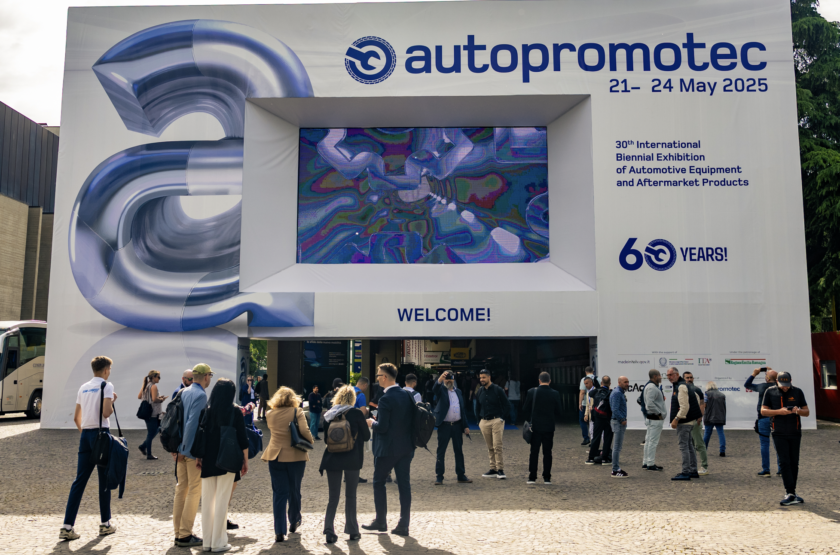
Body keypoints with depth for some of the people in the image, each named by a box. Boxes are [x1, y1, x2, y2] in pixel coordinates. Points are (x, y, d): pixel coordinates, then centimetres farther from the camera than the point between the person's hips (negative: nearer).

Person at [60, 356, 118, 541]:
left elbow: (76, 417, 15)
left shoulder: (83, 387, 14)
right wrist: (113, 401, 1)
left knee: (80, 480, 6)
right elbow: (106, 412, -17)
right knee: (104, 479, 4)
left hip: (85, 434, 6)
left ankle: (67, 527, 2)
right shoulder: (107, 386, -6)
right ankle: (105, 524, 13)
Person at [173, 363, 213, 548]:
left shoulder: (183, 392, 10)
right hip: (194, 450, -8)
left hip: (181, 449, 8)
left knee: (181, 489, 14)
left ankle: (179, 532, 21)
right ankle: (185, 535, 3)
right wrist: (186, 450, -16)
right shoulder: (200, 395, -15)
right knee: (194, 491, 0)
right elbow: (193, 423, -22)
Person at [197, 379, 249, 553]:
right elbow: (242, 439, -6)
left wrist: (198, 457, 11)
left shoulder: (206, 411, 0)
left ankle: (207, 541, 18)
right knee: (222, 501, 2)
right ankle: (218, 543, 6)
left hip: (208, 461, 3)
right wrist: (245, 461, 3)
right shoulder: (235, 411, -7)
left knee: (207, 500, 12)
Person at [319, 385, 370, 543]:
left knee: (333, 496, 9)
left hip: (332, 460, 2)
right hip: (352, 460, -2)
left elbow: (326, 439, 10)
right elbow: (366, 436, 1)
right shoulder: (356, 413, -6)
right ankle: (352, 531, 16)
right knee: (351, 496, 10)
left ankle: (329, 531, 0)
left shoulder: (328, 415, 3)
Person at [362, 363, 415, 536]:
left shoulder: (386, 399, -18)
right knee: (404, 484, 8)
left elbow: (382, 427, -19)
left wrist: (371, 422, -1)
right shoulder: (408, 395, 4)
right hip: (406, 447, 6)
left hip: (387, 449, -6)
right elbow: (412, 420, 9)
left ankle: (381, 521, 18)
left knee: (379, 483, 11)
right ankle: (403, 525, 9)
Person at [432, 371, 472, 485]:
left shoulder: (458, 391, 14)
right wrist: (440, 379, -45)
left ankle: (461, 475, 18)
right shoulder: (441, 390, 1)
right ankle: (439, 477, 5)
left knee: (459, 451, 10)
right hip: (444, 425, -4)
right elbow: (435, 389, -24)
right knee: (441, 451, 0)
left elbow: (463, 409, 15)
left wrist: (466, 426, 9)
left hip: (457, 425, 4)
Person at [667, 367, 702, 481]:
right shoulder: (683, 385, 17)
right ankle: (693, 471, 24)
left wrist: (676, 419, -21)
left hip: (683, 421, -11)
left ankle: (686, 473, -6)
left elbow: (684, 406, -23)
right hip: (689, 420, 11)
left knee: (684, 446, -8)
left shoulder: (681, 387, -16)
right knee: (689, 446, 16)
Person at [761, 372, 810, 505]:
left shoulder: (797, 392, 3)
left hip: (795, 433, 2)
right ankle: (791, 494, -10)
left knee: (794, 463, 6)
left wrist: (798, 411, -18)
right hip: (779, 434, -2)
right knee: (784, 462, -9)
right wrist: (779, 411, -18)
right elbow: (763, 411, -1)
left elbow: (807, 412, 5)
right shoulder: (770, 392, 0)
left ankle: (790, 493, 16)